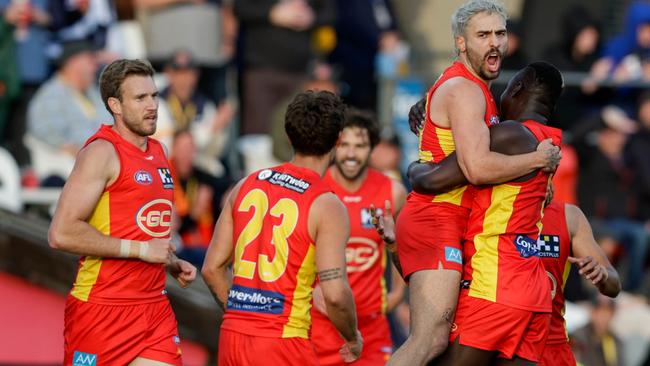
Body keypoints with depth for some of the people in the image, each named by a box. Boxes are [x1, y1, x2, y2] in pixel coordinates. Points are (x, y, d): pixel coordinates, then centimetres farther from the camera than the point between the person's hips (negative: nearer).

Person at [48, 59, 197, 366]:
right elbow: (62, 233, -21)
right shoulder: (102, 152, -12)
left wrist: (173, 265, 11)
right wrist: (141, 250, -17)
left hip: (155, 306, 7)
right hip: (101, 310, -7)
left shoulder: (157, 152, 14)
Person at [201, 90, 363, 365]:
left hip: (232, 334, 6)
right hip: (281, 342, -6)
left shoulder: (247, 185, 10)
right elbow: (335, 293, -16)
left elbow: (212, 268, 13)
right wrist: (352, 338, 2)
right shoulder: (327, 207, -8)